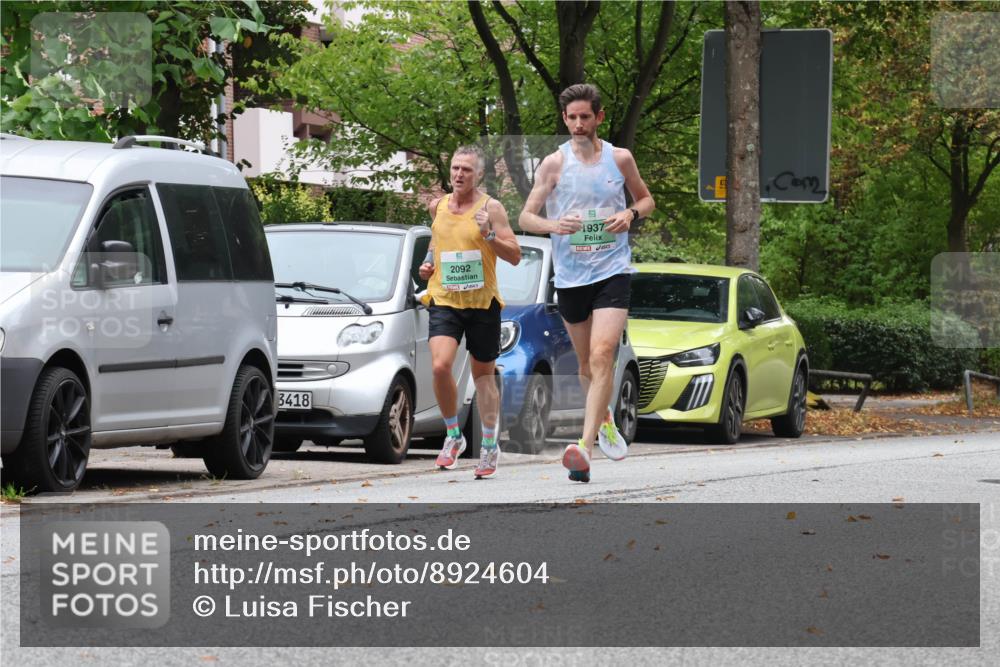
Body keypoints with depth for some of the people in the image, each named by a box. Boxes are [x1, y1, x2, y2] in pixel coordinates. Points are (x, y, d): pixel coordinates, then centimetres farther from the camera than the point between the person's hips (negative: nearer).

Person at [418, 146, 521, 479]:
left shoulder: (491, 208, -6)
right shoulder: (437, 207, 7)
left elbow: (515, 256, -8)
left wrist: (489, 235, -24)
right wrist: (428, 263, 8)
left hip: (483, 302, -2)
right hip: (444, 301, 2)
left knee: (483, 374, 10)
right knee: (440, 366, -19)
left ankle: (490, 445, 25)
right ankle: (453, 436, 0)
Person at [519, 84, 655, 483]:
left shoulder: (620, 158, 3)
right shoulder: (554, 163, 0)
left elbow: (646, 199, 18)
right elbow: (525, 217, 0)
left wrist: (631, 214, -5)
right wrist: (553, 224, -21)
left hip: (613, 270, -2)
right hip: (570, 275, 2)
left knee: (602, 356, -18)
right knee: (586, 364, 13)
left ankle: (585, 447, -26)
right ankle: (604, 420, 42)